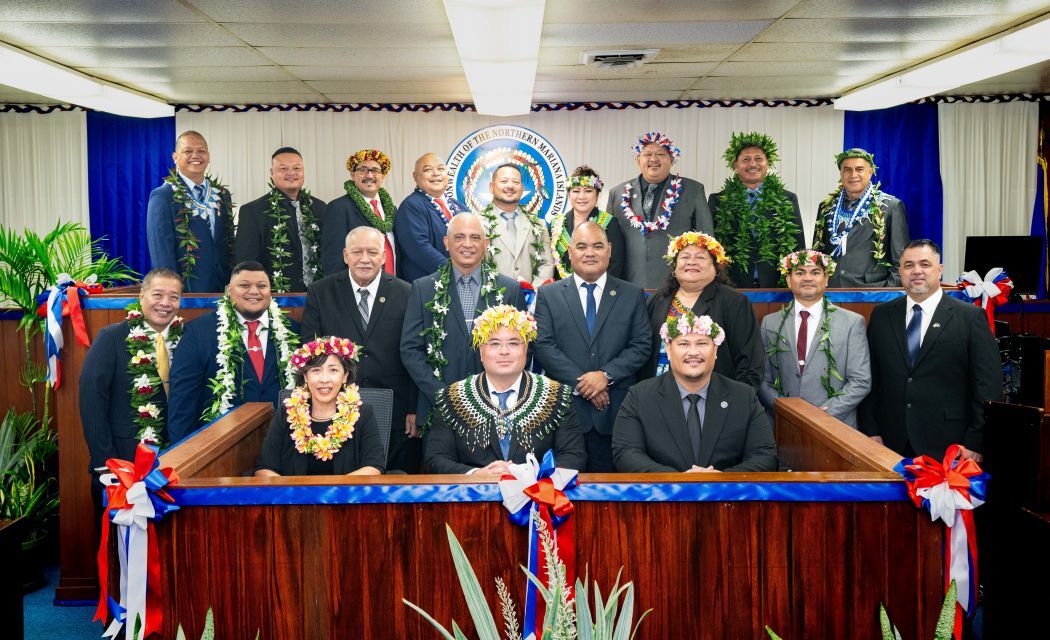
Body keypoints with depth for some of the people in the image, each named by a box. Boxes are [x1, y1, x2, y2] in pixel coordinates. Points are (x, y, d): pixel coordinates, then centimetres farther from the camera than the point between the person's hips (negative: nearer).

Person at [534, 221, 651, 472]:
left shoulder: (633, 294, 9)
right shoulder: (548, 294, 7)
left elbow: (641, 345, 2)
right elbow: (543, 345, -2)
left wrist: (606, 375, -11)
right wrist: (580, 382, -11)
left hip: (616, 411, 1)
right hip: (565, 406, 0)